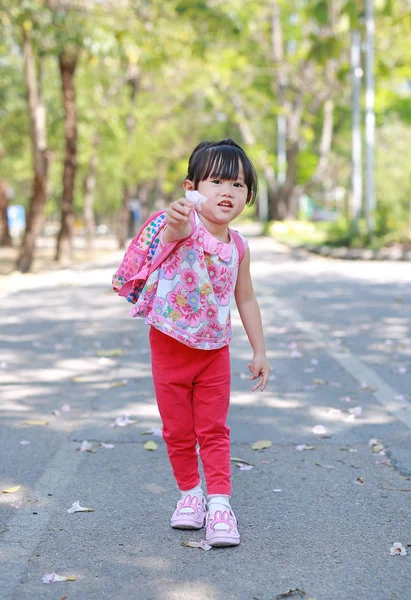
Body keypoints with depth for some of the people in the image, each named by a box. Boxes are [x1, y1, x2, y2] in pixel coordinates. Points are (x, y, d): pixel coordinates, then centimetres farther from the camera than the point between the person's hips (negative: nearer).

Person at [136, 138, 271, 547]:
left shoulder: (238, 246, -3)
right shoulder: (186, 225, -18)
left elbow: (246, 299, 8)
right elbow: (176, 229, -46)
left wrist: (259, 351, 9)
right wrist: (176, 221, -70)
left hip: (215, 350, 3)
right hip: (170, 345, -3)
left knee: (214, 429, 6)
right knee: (177, 429, 11)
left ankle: (219, 502, 13)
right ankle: (189, 492, 30)